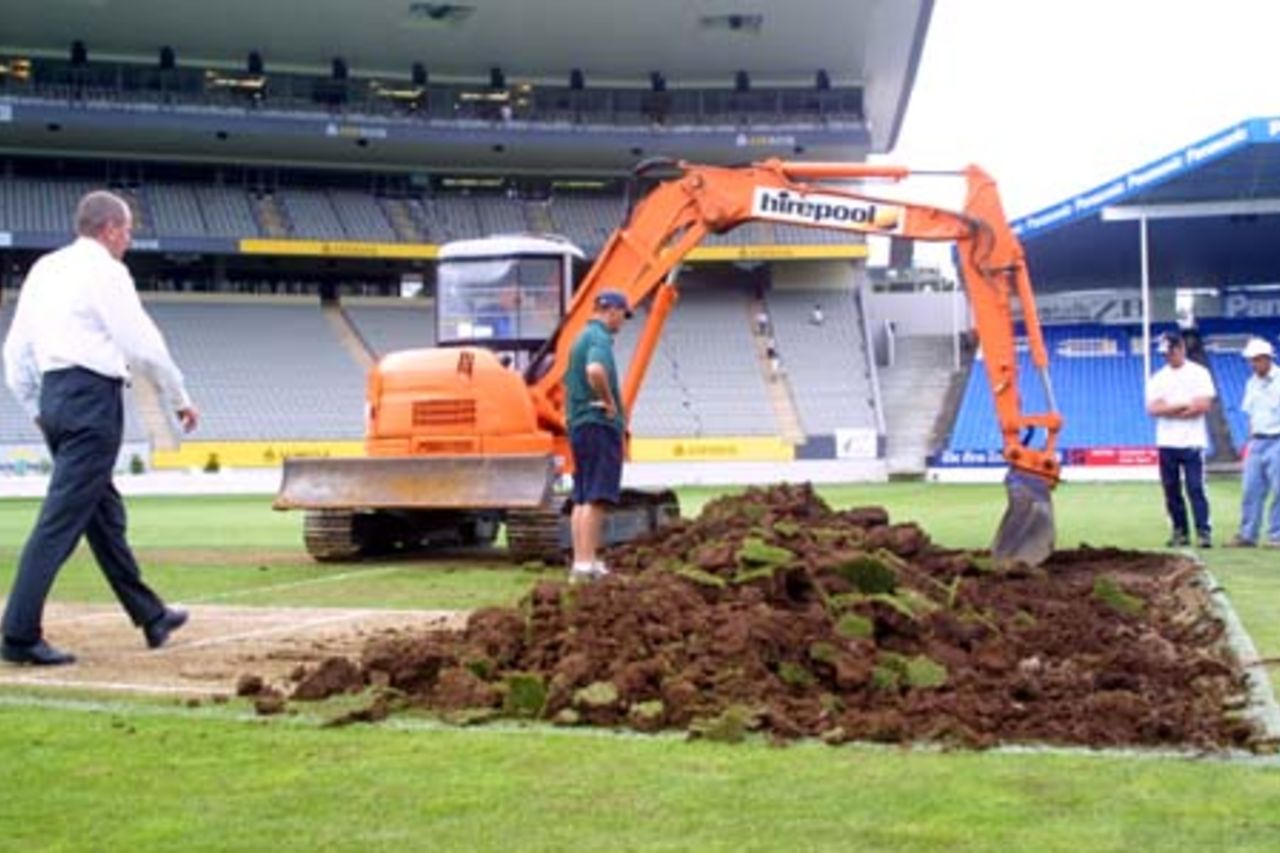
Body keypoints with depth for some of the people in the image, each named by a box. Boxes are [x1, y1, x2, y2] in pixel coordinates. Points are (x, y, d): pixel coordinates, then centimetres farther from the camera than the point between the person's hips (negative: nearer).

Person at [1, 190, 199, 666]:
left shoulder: (45, 268, 15)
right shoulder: (104, 270, -8)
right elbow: (143, 343, -10)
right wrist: (180, 399, 0)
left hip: (53, 395, 9)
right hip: (92, 395, -9)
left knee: (105, 513, 15)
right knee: (63, 518, -9)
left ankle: (150, 617, 26)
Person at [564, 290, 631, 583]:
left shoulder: (581, 339, 19)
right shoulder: (599, 338, -12)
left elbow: (569, 384, 26)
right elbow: (596, 371, -32)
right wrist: (611, 403, -19)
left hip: (579, 425, 10)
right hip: (600, 425, -10)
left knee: (582, 498, 11)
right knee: (595, 499, -11)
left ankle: (582, 562, 14)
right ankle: (586, 565, -14)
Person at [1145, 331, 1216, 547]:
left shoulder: (1198, 373, 2)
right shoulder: (1158, 378, 10)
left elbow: (1203, 405, -10)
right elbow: (1153, 409, -3)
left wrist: (1169, 410, -6)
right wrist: (1185, 405, -10)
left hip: (1192, 442, -4)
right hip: (1166, 443, 4)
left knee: (1196, 489, -8)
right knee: (1171, 491, 4)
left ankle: (1204, 532, -7)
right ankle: (1180, 532, 11)